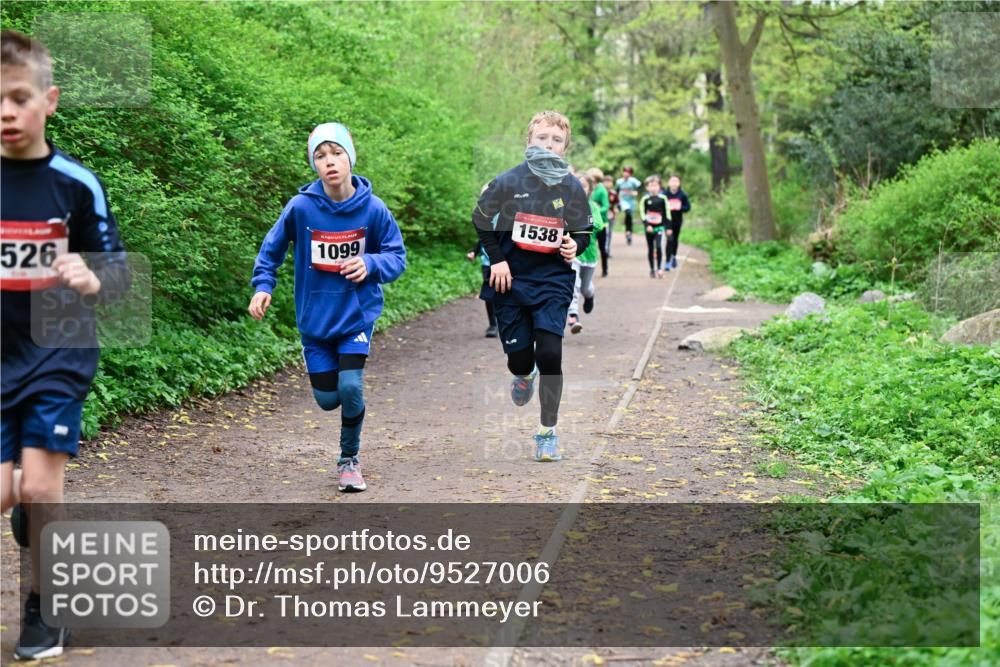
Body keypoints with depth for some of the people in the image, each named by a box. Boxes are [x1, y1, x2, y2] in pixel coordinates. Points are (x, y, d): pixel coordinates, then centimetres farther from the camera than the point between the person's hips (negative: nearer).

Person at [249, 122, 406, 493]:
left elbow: (397, 257, -3)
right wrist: (262, 286, -7)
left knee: (350, 386, -16)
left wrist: (371, 263, -23)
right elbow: (272, 248, 4)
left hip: (358, 314, -1)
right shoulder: (301, 207, -11)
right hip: (315, 318, 1)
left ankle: (349, 459, 9)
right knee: (328, 399, 3)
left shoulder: (373, 209, -12)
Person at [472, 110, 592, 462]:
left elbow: (583, 232, 10)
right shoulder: (508, 181, -6)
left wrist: (574, 246, -13)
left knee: (549, 354, -13)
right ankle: (523, 375, 45)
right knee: (519, 358, 2)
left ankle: (547, 432, 2)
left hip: (552, 279, 0)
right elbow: (481, 218, 7)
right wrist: (496, 259, -1)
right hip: (511, 278, 0)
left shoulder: (572, 189, -2)